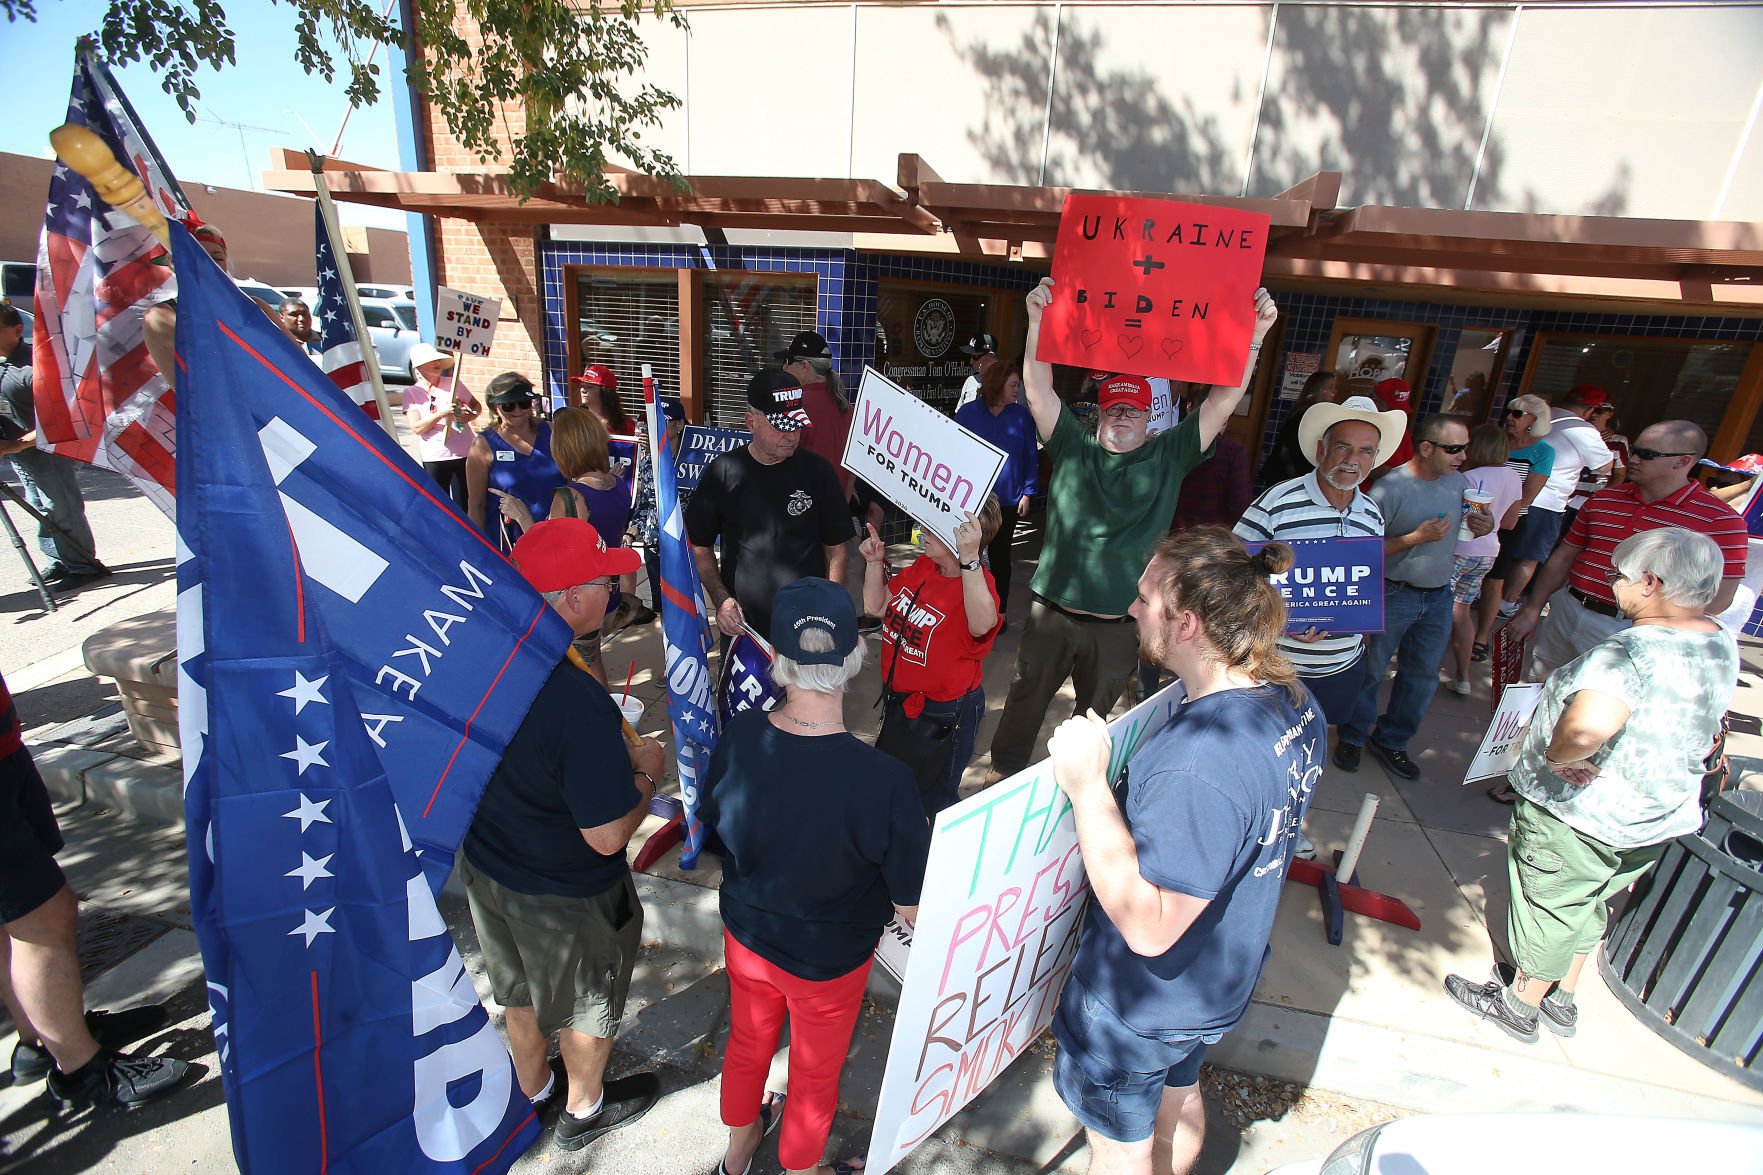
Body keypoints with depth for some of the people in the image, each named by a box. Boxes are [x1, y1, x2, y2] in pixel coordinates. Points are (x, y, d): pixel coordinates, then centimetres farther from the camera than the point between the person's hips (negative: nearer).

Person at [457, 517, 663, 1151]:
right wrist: (645, 769, -13)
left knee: (520, 986, 32)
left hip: (483, 864, 7)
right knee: (586, 1001, 24)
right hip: (563, 894, -6)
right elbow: (608, 836, -30)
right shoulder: (579, 702, -38)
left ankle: (531, 1088, 59)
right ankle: (584, 1109, 51)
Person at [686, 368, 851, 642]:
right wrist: (720, 599, -7)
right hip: (741, 624, 1)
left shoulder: (817, 470, -2)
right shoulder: (724, 472, -2)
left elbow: (835, 550, 3)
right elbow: (700, 546, 6)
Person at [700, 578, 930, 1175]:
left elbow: (714, 818, -4)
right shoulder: (883, 781, -38)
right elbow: (911, 907, -24)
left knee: (746, 1043, 33)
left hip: (746, 935, 4)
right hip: (829, 961, -4)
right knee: (815, 1076, 27)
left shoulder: (739, 737, -26)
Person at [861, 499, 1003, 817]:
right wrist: (875, 562, -7)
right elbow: (876, 607, 7)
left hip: (945, 713, -8)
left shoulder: (977, 582, -27)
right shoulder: (921, 567, -4)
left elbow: (981, 626, -51)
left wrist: (969, 558, -56)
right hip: (898, 700, 9)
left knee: (932, 799, 16)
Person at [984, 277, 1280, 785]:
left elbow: (1223, 402, -5)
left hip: (1120, 624, 1)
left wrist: (1254, 338, -16)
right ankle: (1002, 775, 36)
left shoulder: (1169, 457, 1)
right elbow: (1038, 391, -10)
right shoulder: (1073, 448, 0)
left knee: (1096, 714, 19)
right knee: (1025, 700, 16)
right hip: (1053, 612, 0)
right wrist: (1038, 323, -21)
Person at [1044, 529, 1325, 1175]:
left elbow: (1149, 927, -34)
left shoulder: (1199, 765, -41)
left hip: (1141, 1004, -8)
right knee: (1178, 1098, 34)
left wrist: (1087, 784, -37)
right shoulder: (1294, 699, -10)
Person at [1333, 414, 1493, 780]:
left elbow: (1460, 527, 17)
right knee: (1369, 670, 6)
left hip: (1439, 595, 7)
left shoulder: (1459, 482, 3)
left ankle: (1391, 740, 31)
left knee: (1423, 675, 14)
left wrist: (1481, 527, -5)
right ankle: (1352, 737, 25)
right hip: (1393, 595, -6)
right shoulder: (1390, 488, -18)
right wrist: (1416, 538, -26)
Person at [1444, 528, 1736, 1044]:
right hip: (1661, 817, 8)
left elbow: (1587, 727, -49)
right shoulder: (1723, 646, -2)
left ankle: (1520, 1006, 34)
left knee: (1548, 906, 13)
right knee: (1587, 904, 26)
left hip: (1577, 814, -8)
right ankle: (1562, 1001, 44)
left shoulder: (1628, 651, -31)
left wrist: (1559, 755, -29)